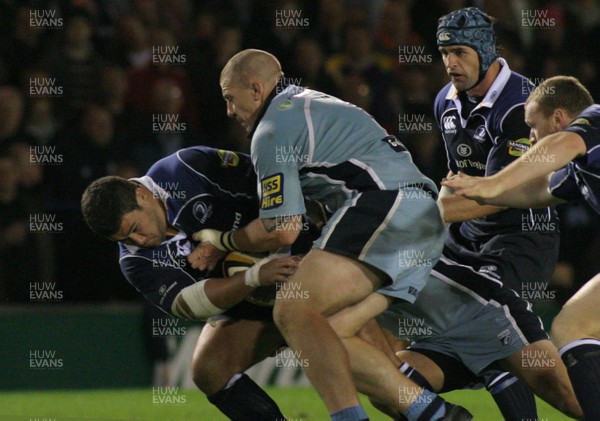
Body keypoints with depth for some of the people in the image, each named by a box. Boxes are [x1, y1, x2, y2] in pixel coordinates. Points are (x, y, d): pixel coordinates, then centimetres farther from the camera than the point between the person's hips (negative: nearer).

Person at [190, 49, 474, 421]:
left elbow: (282, 230, -5)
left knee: (293, 312, -20)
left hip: (385, 201, -10)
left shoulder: (271, 131, -1)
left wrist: (220, 241, 13)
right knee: (328, 337, 5)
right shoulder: (305, 101, 30)